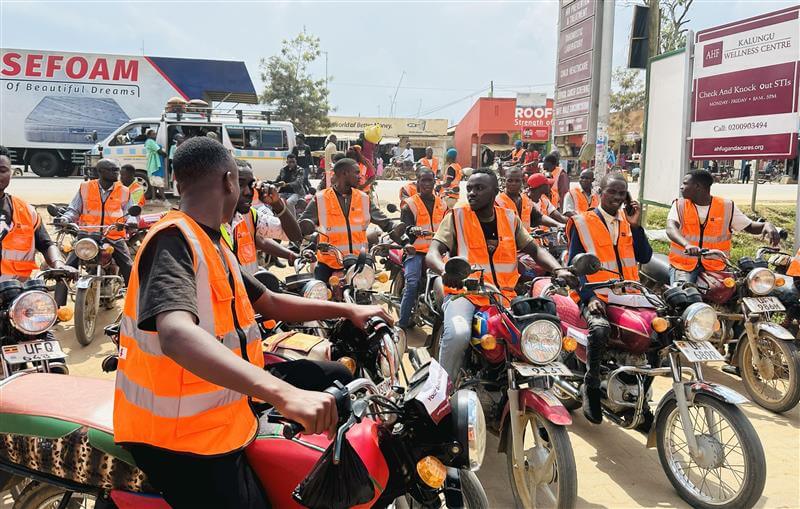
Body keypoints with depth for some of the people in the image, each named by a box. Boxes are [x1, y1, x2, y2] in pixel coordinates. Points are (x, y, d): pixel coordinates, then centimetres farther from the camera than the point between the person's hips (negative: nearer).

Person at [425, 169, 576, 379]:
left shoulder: (510, 218, 14)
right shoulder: (456, 217, 2)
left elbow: (535, 250, 16)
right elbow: (432, 254, -8)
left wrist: (559, 270, -5)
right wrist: (445, 270, -32)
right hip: (464, 292, -4)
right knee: (458, 334, -34)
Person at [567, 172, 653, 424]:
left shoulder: (627, 221, 17)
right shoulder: (583, 223, 2)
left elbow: (644, 257, 7)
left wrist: (635, 225, -2)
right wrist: (589, 297, -17)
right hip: (596, 296, -5)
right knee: (600, 328, -36)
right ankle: (591, 388, -18)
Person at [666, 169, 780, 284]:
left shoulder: (727, 207, 4)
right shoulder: (679, 205, 1)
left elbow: (749, 226, 8)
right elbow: (671, 229, -17)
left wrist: (767, 225, -16)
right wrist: (687, 244, -38)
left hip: (715, 265, 1)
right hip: (683, 264, -1)